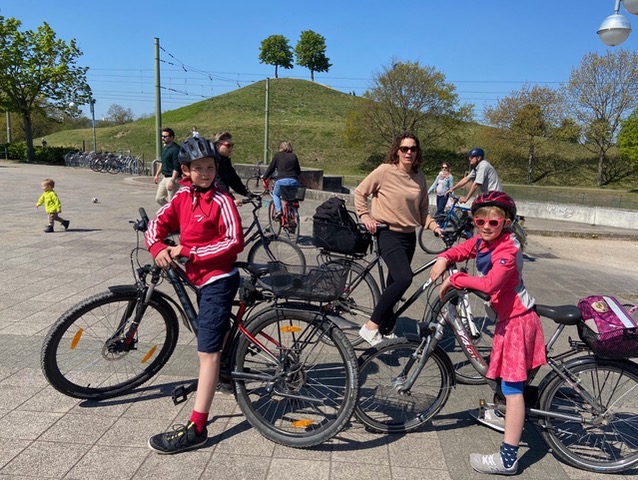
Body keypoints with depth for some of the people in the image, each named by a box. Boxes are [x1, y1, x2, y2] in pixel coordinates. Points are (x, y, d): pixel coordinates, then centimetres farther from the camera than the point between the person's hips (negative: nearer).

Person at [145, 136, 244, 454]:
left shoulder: (221, 200, -14)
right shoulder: (183, 197, 4)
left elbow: (234, 242, -20)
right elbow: (157, 225, 3)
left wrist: (189, 251, -21)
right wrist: (159, 249, -18)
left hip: (218, 279, -7)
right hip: (199, 278, 8)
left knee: (207, 351, -9)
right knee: (217, 338, 27)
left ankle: (196, 428, -7)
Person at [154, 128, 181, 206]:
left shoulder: (175, 149, -17)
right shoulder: (164, 148, 12)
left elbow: (176, 168, -22)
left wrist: (172, 181, -26)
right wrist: (157, 174, 22)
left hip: (173, 179, -10)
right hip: (165, 178, 10)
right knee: (159, 198, 14)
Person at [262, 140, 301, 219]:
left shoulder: (278, 155, 9)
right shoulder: (294, 156, 17)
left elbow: (271, 168, 13)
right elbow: (299, 172, 21)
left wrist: (264, 177, 28)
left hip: (282, 180, -2)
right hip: (294, 181, 3)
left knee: (275, 194, 25)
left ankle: (278, 210, 4)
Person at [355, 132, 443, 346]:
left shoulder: (419, 177, 7)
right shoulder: (385, 171, -9)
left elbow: (422, 210, 15)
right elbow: (360, 193, 1)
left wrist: (434, 226, 0)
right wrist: (365, 216, -8)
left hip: (409, 236, 6)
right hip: (388, 234, -6)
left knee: (395, 283, 12)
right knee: (404, 279, -25)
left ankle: (385, 328, 29)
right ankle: (370, 327, -15)